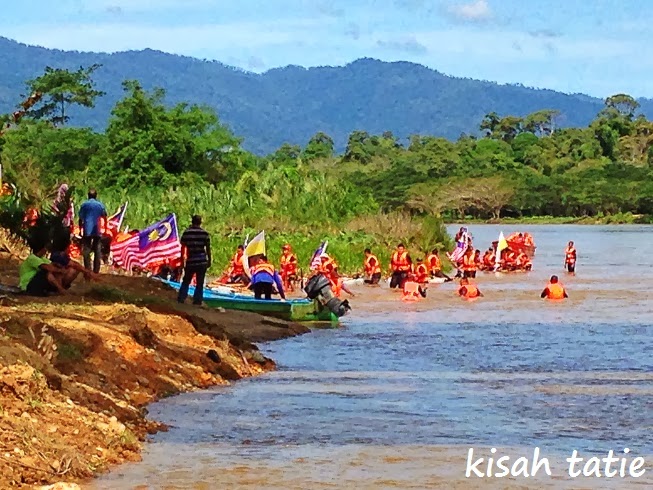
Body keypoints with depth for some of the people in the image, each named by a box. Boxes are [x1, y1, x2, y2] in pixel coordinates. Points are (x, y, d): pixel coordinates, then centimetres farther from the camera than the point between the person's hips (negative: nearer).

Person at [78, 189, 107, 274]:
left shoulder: (84, 204, 3)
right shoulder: (100, 205, 6)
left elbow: (81, 219, 1)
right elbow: (104, 217, 9)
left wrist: (80, 230, 8)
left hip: (87, 231, -1)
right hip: (97, 231, 1)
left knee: (86, 251, 0)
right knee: (97, 251, 5)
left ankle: (87, 270, -9)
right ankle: (96, 270, 1)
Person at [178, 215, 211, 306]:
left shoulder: (186, 233, 0)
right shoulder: (205, 233, -1)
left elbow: (183, 248, 0)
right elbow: (208, 248, -1)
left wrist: (182, 261, 7)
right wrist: (209, 260, 8)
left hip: (190, 261, 1)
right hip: (202, 261, -1)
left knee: (186, 281, 13)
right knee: (200, 283, 5)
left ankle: (181, 299, 7)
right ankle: (197, 300, 2)